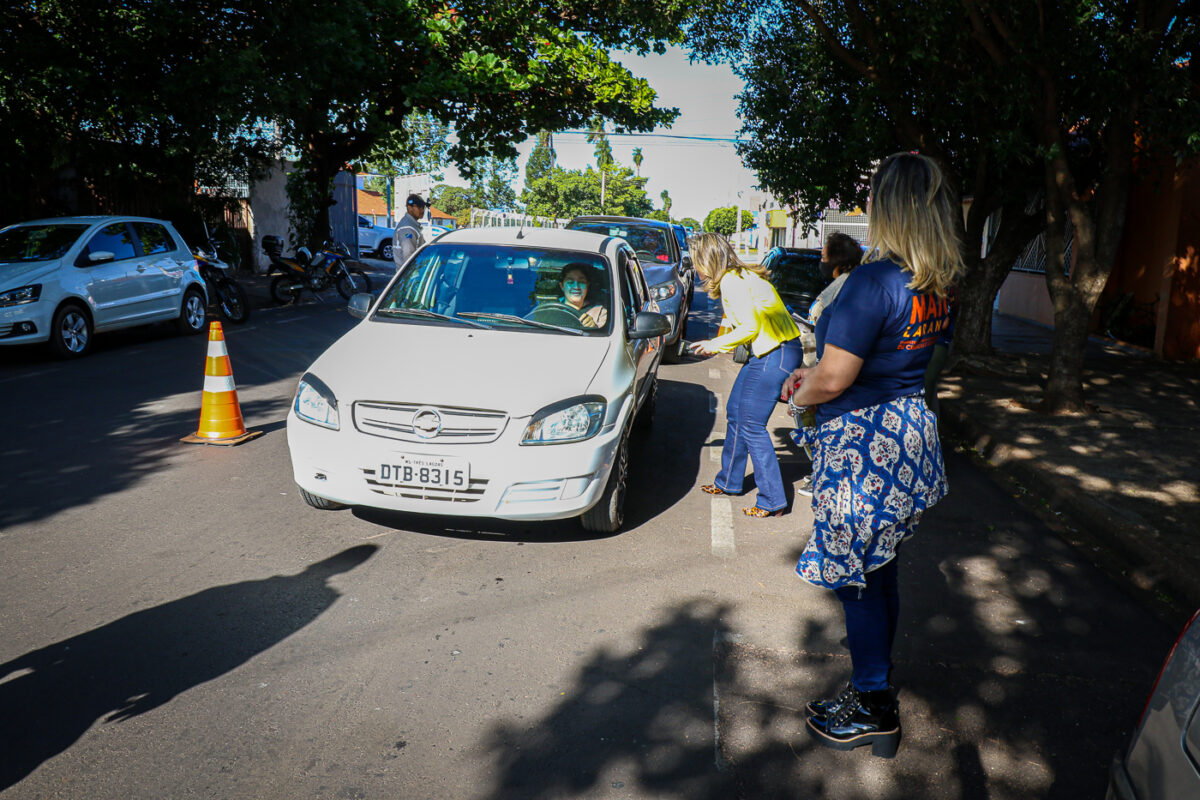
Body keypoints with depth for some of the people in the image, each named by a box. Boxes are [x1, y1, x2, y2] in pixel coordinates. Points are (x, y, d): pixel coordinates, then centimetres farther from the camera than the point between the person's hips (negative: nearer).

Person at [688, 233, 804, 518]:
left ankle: (773, 501, 0)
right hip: (767, 352, 10)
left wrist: (716, 344, -6)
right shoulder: (740, 277, 15)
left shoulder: (732, 281, -15)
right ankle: (729, 482, 32)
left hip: (776, 353, -10)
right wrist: (719, 345, 21)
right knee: (735, 412, 17)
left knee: (752, 425, -7)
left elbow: (750, 327, -19)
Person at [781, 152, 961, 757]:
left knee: (856, 583, 6)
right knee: (881, 575, 21)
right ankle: (873, 686, 37)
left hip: (862, 446, -9)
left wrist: (800, 394, -1)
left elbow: (833, 379, -23)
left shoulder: (874, 280, -23)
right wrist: (813, 373, 13)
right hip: (909, 430, 9)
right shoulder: (936, 284, 5)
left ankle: (874, 713, 20)